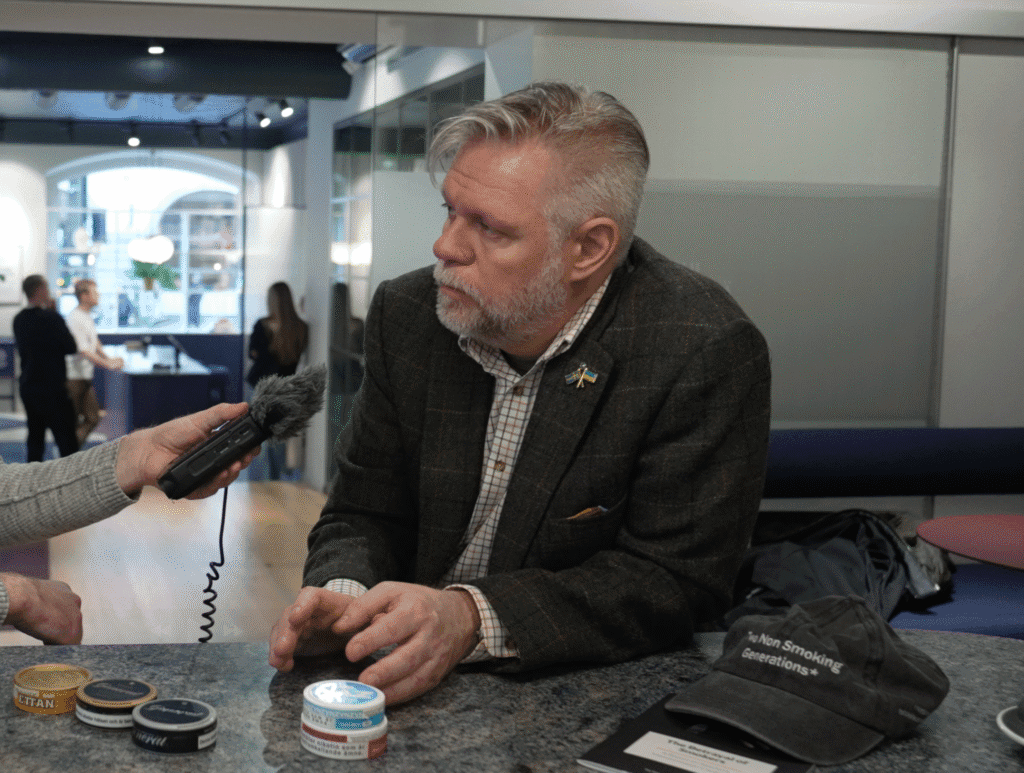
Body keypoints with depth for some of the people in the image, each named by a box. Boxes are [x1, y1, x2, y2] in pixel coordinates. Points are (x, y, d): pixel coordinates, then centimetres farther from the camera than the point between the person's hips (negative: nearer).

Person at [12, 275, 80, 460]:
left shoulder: (19, 319, 5)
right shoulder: (51, 318, -17)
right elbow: (71, 347, -9)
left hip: (27, 385, 7)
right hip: (52, 388, -7)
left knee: (35, 437, 13)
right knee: (66, 439, -2)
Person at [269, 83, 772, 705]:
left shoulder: (709, 352, -16)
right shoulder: (407, 315, 0)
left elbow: (675, 582, -17)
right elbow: (363, 514, 7)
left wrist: (471, 618, -29)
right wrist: (343, 595, -17)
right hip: (417, 689, 4)